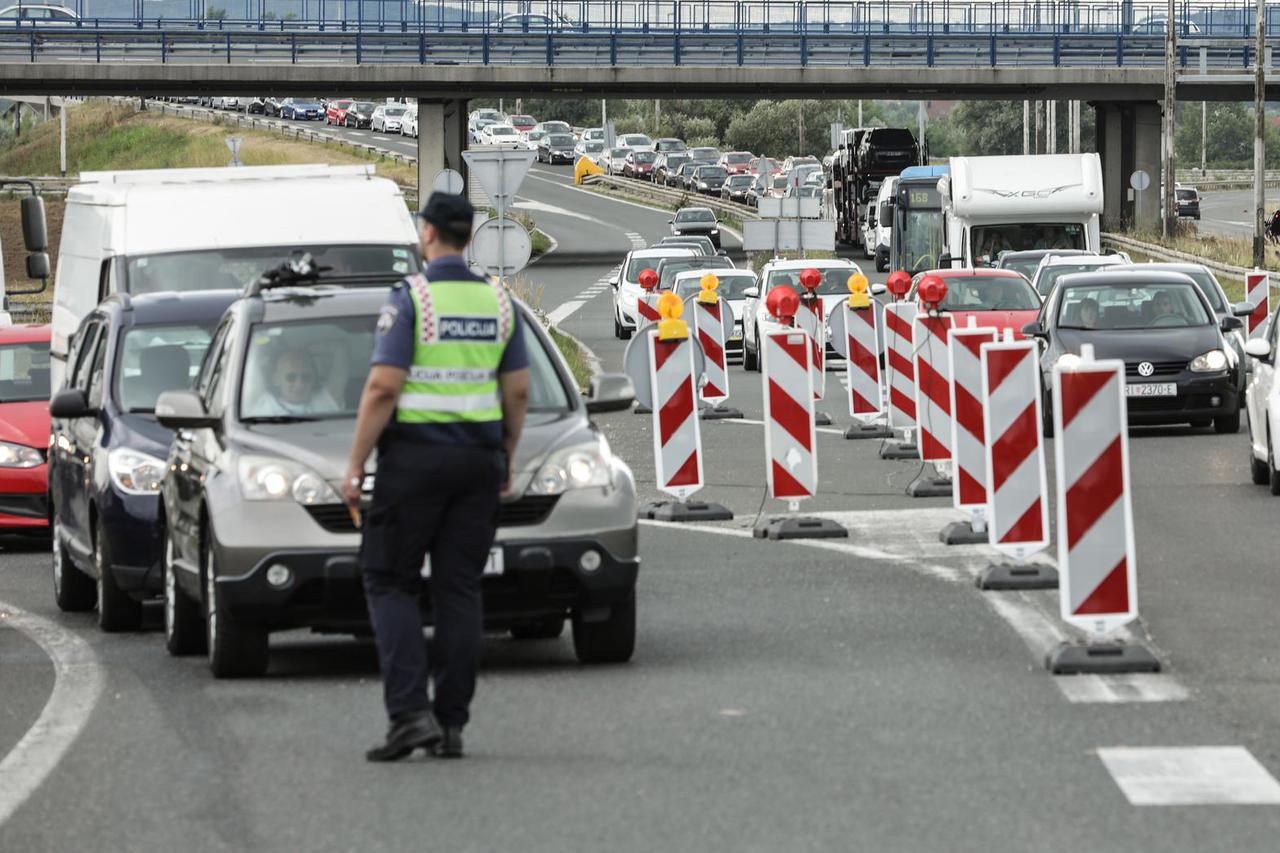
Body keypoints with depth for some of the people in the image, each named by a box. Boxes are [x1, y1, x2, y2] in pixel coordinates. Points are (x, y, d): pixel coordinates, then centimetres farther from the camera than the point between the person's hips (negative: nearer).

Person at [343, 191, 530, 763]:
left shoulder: (410, 299, -11)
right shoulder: (497, 303, 6)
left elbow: (383, 388, -16)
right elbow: (517, 392, 8)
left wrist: (355, 465, -10)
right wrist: (506, 458, 20)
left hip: (414, 457, -5)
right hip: (477, 458, 5)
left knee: (389, 582, 3)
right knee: (459, 588, 7)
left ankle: (410, 711, -11)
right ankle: (452, 724, 4)